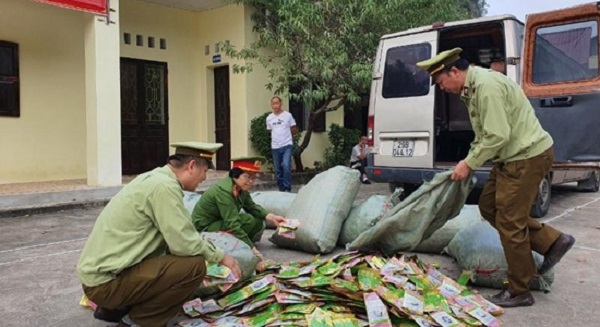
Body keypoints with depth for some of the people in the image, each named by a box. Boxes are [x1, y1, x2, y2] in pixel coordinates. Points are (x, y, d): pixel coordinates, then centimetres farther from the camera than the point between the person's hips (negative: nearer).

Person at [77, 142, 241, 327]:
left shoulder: (155, 179, 11)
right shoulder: (164, 185, -19)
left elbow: (176, 237, 16)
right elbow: (184, 243, -20)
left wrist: (213, 252, 19)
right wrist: (220, 256, -4)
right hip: (106, 281, -10)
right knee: (194, 265, -17)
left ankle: (115, 308, 18)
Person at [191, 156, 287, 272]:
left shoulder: (241, 188, -3)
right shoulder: (223, 191, -30)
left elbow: (252, 207, 5)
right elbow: (232, 225, -35)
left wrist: (271, 217, -15)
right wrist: (254, 252, -38)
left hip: (218, 222, 9)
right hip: (204, 229, -9)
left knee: (258, 223, 0)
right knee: (248, 221, -26)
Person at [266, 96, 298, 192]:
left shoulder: (288, 115, -2)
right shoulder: (269, 118, 7)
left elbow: (295, 130, 4)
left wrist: (286, 134, 5)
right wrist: (277, 136, 7)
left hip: (287, 145, -4)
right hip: (275, 147, 4)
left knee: (286, 165, -21)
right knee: (278, 170, 9)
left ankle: (287, 188, -10)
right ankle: (281, 189, 22)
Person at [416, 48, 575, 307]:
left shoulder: (486, 85, -21)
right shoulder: (472, 87, 11)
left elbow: (497, 136, -25)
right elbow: (484, 134, 16)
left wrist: (469, 164, -16)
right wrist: (470, 161, 7)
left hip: (527, 156, -10)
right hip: (512, 157, 10)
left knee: (509, 222, -3)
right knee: (489, 206, 15)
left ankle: (519, 292, 13)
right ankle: (552, 242, 20)